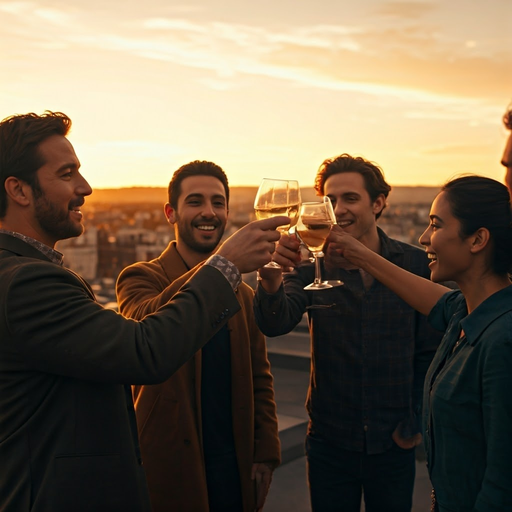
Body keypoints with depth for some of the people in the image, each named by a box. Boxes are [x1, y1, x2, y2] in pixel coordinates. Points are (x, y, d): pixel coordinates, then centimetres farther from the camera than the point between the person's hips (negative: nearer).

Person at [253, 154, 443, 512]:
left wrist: (415, 422, -4)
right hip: (330, 441, 0)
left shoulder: (416, 264, -6)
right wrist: (270, 282, -42)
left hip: (393, 443, 0)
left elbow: (429, 352, 0)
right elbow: (276, 324, -22)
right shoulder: (313, 264, -6)